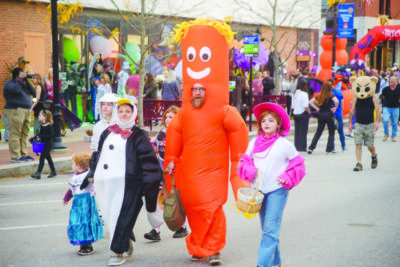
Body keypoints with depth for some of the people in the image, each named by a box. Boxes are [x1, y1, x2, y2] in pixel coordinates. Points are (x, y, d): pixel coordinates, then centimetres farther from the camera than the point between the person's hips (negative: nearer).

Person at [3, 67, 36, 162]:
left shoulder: (23, 83, 17)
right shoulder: (9, 83, -5)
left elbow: (33, 92, 8)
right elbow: (16, 90, -26)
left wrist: (26, 81, 0)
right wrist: (20, 79, -16)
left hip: (26, 111, 8)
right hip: (15, 111, -8)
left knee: (24, 134, 10)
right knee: (15, 134, -9)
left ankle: (23, 154, 16)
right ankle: (15, 156, -9)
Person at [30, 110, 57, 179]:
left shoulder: (49, 126, -16)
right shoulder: (42, 125, 8)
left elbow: (52, 135, -22)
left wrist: (41, 136, -24)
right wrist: (33, 138, 6)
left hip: (48, 144, -8)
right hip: (43, 144, 8)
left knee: (42, 158, -11)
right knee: (48, 158, 15)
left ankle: (38, 173, -13)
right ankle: (53, 171, 26)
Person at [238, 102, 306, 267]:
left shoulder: (284, 144, -3)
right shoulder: (254, 143, 6)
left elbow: (298, 164, 5)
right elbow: (245, 161, 15)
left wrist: (287, 178, -8)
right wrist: (251, 171, -5)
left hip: (277, 190, -5)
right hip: (260, 190, 5)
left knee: (270, 229, -12)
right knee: (266, 228, 12)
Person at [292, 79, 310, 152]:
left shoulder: (295, 93, 6)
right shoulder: (304, 94, -16)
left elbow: (293, 105, 10)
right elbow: (305, 106, -19)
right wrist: (309, 112, -6)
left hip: (295, 113, 7)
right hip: (303, 114, -7)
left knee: (297, 131, 12)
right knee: (303, 131, 1)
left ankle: (296, 146, 15)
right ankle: (301, 147, 2)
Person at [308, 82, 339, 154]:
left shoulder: (319, 95, 5)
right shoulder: (331, 95, -8)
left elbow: (311, 102, 3)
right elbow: (336, 101, -24)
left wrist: (317, 108, 5)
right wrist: (335, 108, -8)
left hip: (321, 115, 4)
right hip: (329, 114, -4)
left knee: (318, 132, 11)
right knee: (331, 132, 8)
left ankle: (311, 148, 3)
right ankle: (329, 149, 5)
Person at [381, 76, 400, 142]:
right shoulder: (385, 89, -3)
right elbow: (383, 97, 11)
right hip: (386, 107, -1)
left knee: (394, 123, 6)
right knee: (385, 120, -18)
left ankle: (393, 136, 22)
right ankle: (386, 134, 3)